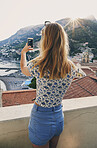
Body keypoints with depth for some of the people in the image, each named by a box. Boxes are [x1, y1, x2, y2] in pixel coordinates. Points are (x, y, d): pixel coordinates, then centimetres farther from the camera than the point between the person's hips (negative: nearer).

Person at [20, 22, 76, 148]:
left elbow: (23, 68, 0)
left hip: (41, 118, -4)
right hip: (59, 117, 4)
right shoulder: (71, 68, -13)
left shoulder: (37, 65, -24)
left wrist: (23, 52, 20)